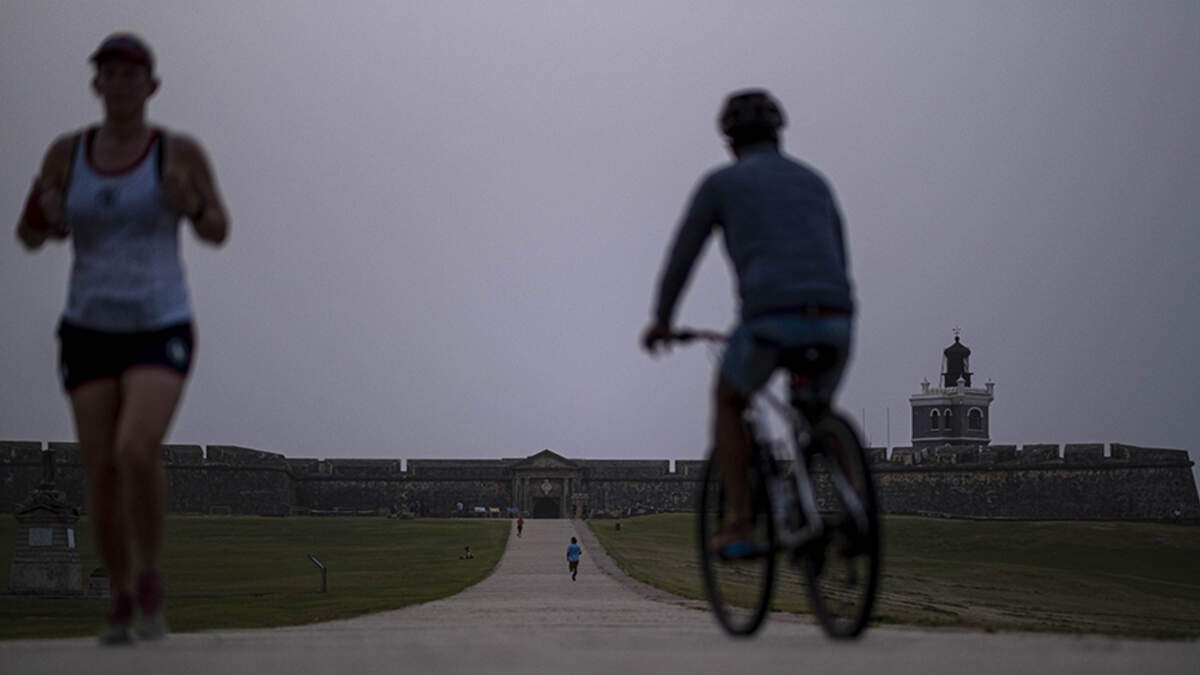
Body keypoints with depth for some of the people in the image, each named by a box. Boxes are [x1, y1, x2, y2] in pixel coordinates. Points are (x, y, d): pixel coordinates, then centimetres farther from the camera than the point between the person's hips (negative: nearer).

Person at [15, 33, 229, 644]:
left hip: (160, 329, -3)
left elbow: (218, 232, 2)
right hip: (89, 332, 3)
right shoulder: (67, 151, 1)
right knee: (101, 472, 0)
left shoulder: (180, 151, -5)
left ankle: (149, 577, -1)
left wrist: (189, 202, -21)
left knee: (137, 451, -25)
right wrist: (45, 216, -17)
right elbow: (28, 237, 7)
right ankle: (122, 601, 21)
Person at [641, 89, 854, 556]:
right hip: (835, 322, 4)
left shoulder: (721, 182, 13)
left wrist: (661, 320, 34)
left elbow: (682, 255, 19)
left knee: (727, 400, 24)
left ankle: (740, 525, 14)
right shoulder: (815, 182, 26)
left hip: (771, 319, -4)